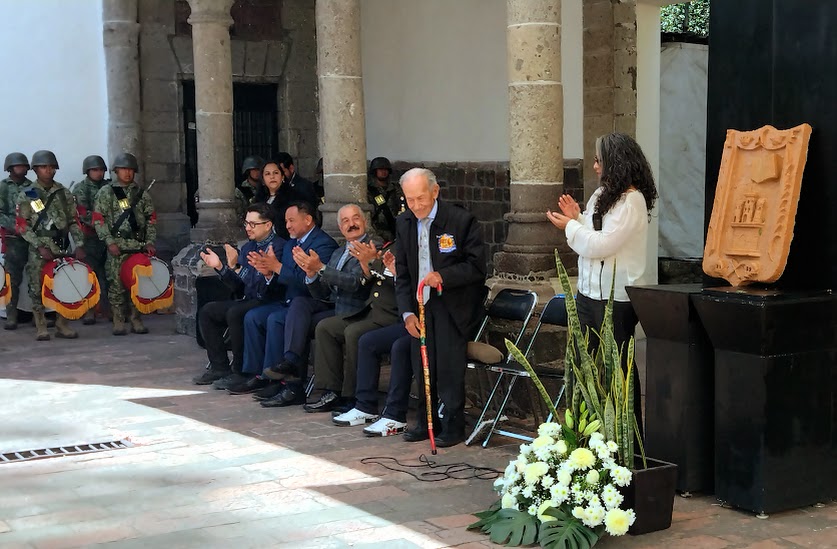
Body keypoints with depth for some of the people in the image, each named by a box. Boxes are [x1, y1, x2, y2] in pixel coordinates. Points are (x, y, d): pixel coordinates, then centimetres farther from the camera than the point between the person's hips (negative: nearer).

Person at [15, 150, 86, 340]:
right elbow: (22, 226, -3)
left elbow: (73, 221, 11)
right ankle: (41, 328, 5)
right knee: (38, 289, -3)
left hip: (62, 248, 3)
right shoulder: (27, 195, 1)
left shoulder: (64, 193, 10)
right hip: (39, 250, -3)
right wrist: (40, 247, -13)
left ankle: (62, 325, 11)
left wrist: (79, 244, -2)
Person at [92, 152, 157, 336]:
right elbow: (98, 220, -2)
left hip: (138, 245, 3)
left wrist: (149, 242, 1)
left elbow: (151, 219, 12)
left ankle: (136, 319, 12)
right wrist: (110, 242, -10)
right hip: (117, 246, -2)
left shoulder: (142, 194, 13)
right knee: (117, 284, -3)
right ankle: (118, 322, 4)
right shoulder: (105, 193, 5)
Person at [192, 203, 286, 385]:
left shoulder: (278, 247, -13)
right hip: (247, 301, 9)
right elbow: (238, 287, 12)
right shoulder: (248, 247, 13)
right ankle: (220, 367, 2)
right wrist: (220, 267, -1)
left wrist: (237, 266, -25)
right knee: (207, 312, 0)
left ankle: (240, 370, -16)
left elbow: (263, 285, -24)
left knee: (235, 314, -31)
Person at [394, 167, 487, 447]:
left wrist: (443, 276, -24)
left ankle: (453, 427, 5)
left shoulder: (461, 220, -13)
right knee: (423, 368, 9)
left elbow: (477, 266, -11)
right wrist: (407, 312, -1)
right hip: (420, 305, 5)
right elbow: (402, 274, 8)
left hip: (451, 305, -5)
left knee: (450, 368, -7)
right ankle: (426, 423, 22)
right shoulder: (404, 223, 4)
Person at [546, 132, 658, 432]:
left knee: (618, 367, 0)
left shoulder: (631, 201, -15)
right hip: (590, 292, 9)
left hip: (615, 297, -9)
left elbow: (601, 244, -21)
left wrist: (570, 227, -8)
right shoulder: (603, 194, 12)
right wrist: (577, 218, 3)